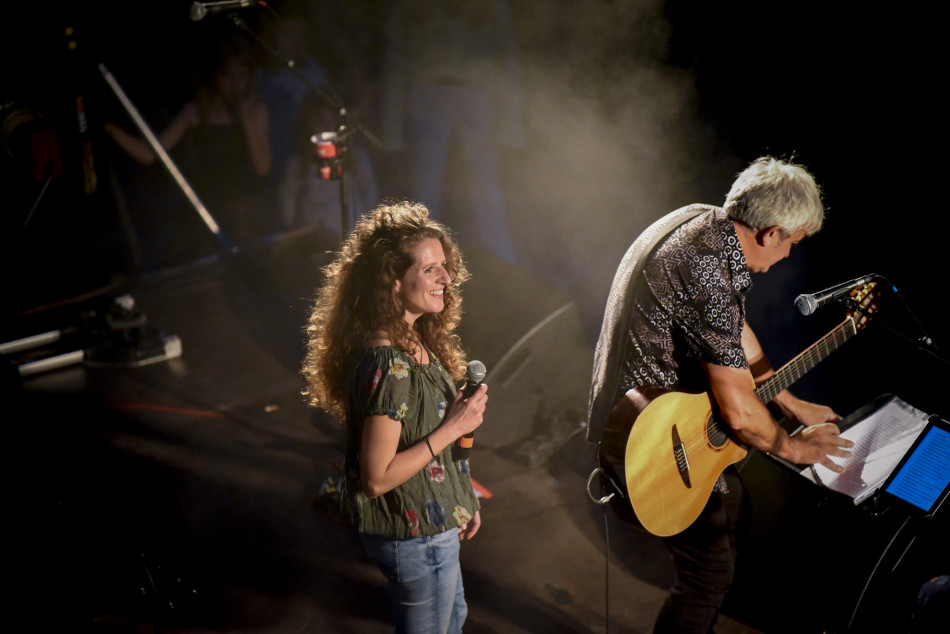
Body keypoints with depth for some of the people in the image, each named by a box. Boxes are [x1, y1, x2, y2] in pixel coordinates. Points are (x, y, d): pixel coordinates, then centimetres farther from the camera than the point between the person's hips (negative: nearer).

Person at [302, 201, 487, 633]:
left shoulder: (413, 341, 0)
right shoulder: (388, 367, -31)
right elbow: (376, 477, -29)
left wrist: (462, 501, 15)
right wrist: (452, 428, -26)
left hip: (434, 524, 10)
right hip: (413, 537, -10)